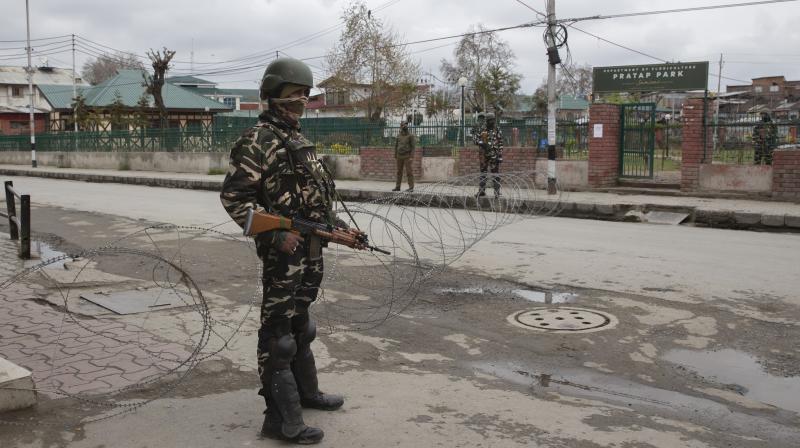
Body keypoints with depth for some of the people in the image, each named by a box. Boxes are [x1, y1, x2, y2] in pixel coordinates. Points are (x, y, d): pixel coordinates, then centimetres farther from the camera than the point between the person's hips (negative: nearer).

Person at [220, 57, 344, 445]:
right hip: (283, 249, -9)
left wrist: (335, 223, 15)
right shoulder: (258, 140, -12)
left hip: (311, 249, 9)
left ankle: (305, 391, 36)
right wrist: (274, 232, -23)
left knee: (299, 324, 21)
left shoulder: (299, 140, 15)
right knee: (278, 331, -2)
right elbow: (233, 196, -18)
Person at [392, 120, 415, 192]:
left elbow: (413, 146, -8)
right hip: (400, 156, 5)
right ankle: (397, 187, 14)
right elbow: (396, 146, 13)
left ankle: (411, 188, -4)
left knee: (409, 172, -7)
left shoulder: (410, 135, -6)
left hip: (407, 156, -5)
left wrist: (411, 157, -16)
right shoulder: (398, 135, 8)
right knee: (399, 172, 8)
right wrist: (395, 156, 10)